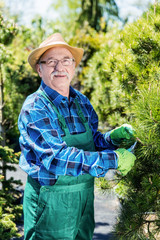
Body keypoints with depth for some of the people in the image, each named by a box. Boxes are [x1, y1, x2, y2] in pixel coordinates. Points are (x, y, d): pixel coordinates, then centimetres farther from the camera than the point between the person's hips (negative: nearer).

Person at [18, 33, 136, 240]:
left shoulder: (82, 102, 5)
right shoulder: (34, 109, -17)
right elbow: (56, 158, -27)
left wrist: (112, 138, -11)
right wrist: (113, 160, -27)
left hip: (84, 196, 6)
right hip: (50, 201, -6)